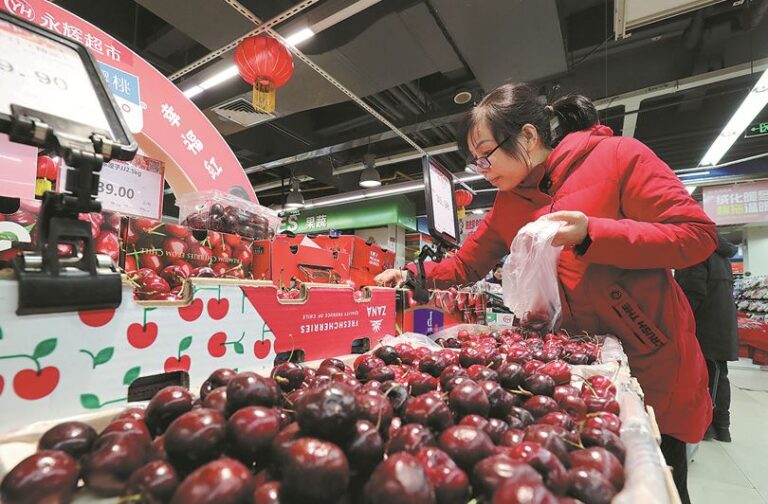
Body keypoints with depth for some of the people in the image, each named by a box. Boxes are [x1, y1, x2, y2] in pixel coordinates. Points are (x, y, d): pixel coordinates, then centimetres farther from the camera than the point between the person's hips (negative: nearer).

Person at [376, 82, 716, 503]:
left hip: (653, 355, -3)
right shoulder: (507, 206, 2)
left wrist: (591, 234, -26)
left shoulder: (619, 157, -12)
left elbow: (697, 235, -14)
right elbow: (464, 265, 8)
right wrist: (412, 275, -4)